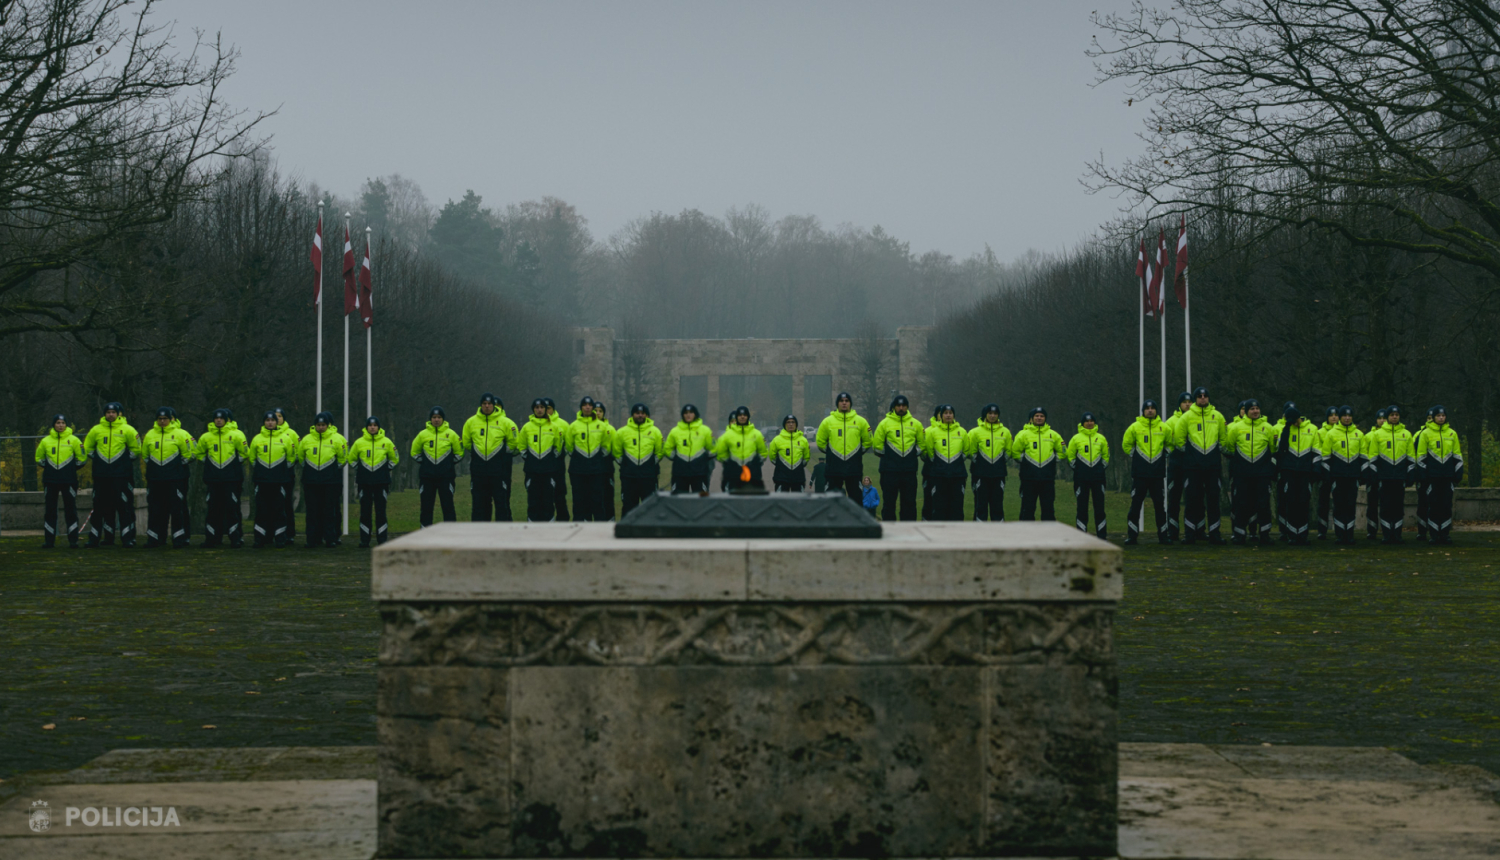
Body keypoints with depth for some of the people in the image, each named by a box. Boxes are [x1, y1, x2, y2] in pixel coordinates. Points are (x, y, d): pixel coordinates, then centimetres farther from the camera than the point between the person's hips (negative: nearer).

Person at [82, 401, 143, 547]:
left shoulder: (127, 430, -2)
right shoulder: (96, 430, 6)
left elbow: (135, 448, 5)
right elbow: (87, 447, 18)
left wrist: (126, 461, 3)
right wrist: (97, 460, 12)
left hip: (122, 475, -3)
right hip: (101, 475, 3)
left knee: (125, 506, -4)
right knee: (100, 506, 5)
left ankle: (128, 538, 0)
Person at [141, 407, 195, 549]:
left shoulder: (180, 434, -3)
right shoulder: (150, 434, 9)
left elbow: (188, 454, 0)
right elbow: (144, 453, 19)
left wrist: (178, 466, 0)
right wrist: (152, 466, 12)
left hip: (175, 478, -4)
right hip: (155, 478, 4)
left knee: (177, 508, -3)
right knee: (155, 509, 7)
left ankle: (179, 537, 1)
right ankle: (154, 537, 14)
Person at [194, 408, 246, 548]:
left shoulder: (236, 435, -3)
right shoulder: (206, 436, 6)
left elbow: (244, 452, 3)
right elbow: (198, 453, 19)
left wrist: (236, 463, 3)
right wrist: (207, 463, 10)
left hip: (231, 479, -3)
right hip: (213, 478, 3)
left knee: (232, 509, -4)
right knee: (214, 509, 7)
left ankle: (235, 538, 0)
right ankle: (213, 538, 13)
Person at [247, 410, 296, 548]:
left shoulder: (285, 438, 3)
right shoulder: (257, 439, 6)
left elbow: (291, 458, 11)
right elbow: (252, 457, 16)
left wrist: (284, 471, 10)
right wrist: (258, 469, 12)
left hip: (279, 480, -1)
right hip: (261, 480, 1)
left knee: (279, 509, -1)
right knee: (261, 509, 2)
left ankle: (280, 538, 3)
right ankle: (260, 538, 7)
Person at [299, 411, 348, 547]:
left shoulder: (337, 439, -2)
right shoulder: (306, 439, 3)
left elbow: (343, 458, 8)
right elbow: (300, 456, 17)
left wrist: (334, 470, 8)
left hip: (330, 481, -2)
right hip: (311, 481, 2)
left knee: (330, 511, 1)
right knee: (312, 511, 3)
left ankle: (330, 539, 6)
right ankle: (312, 540, 6)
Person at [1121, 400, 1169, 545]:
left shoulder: (1164, 427, 4)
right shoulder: (1135, 427, 0)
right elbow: (1126, 444, 11)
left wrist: (1164, 456, 9)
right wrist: (1134, 456, 5)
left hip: (1158, 473, 1)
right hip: (1139, 473, -1)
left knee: (1160, 505, 4)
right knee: (1136, 504, -1)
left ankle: (1163, 535, 10)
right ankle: (1132, 536, 3)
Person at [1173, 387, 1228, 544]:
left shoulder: (1217, 416, 6)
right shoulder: (1186, 417, 1)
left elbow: (1224, 437, 18)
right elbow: (1178, 438, 8)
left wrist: (1220, 450, 12)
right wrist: (1187, 451, 8)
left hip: (1212, 465, 1)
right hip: (1192, 465, -1)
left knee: (1213, 498, 1)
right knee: (1192, 499, 0)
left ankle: (1214, 533, 4)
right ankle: (1190, 533, 6)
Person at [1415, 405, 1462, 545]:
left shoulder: (1452, 433, 9)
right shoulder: (1425, 433, 0)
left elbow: (1457, 455, 12)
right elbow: (1421, 456, 1)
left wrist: (1459, 472, 7)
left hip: (1448, 475, 3)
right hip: (1432, 475, -3)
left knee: (1447, 505, 3)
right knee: (1433, 505, -2)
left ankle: (1445, 533, 10)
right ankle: (1433, 535, 3)